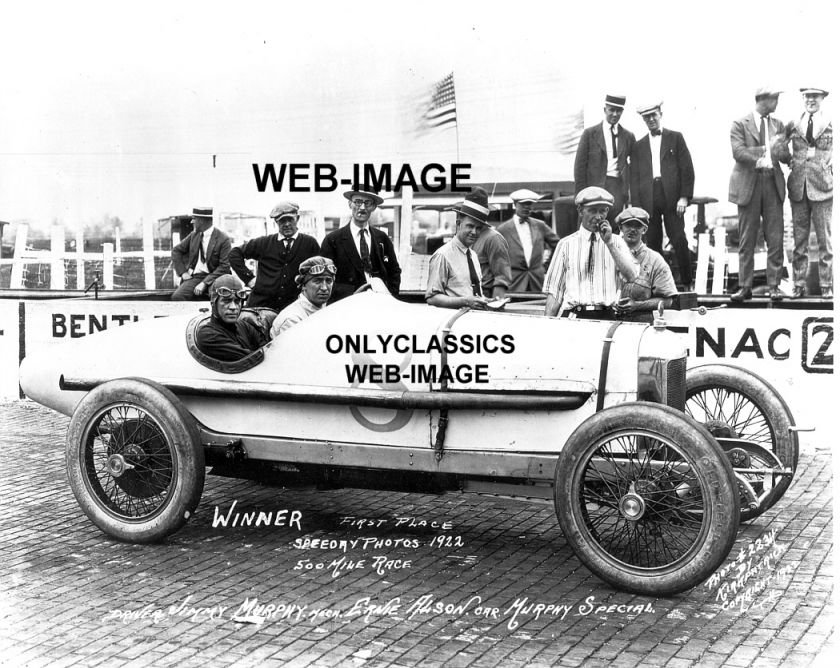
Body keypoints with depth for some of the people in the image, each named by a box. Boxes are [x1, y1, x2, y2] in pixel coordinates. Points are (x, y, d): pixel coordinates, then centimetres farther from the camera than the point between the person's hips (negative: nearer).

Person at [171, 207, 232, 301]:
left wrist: (204, 283, -19)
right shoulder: (194, 235, 12)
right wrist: (182, 272, 7)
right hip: (194, 277, 4)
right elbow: (176, 251, 23)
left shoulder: (223, 239, -5)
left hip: (212, 278, -4)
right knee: (177, 296, -26)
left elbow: (224, 267, -10)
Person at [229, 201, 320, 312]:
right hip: (260, 303, 1)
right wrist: (248, 277, 6)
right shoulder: (264, 243, 8)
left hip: (292, 307, -1)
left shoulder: (309, 243, 5)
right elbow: (235, 253, 14)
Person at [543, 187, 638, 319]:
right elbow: (554, 291, 8)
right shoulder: (566, 244, 11)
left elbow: (632, 277, 0)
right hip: (573, 316, -1)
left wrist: (609, 243, -3)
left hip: (607, 317, 1)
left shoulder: (617, 242, 14)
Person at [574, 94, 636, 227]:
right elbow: (580, 165, 3)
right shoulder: (590, 133, 6)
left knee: (614, 230, -6)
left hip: (618, 187, 2)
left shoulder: (628, 136, 13)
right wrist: (581, 194, -4)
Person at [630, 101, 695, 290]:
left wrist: (685, 196, -7)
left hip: (672, 197, -2)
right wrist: (636, 206, 1)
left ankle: (686, 281, 3)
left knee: (679, 241, -6)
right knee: (652, 244, 1)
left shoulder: (675, 138, 10)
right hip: (648, 199, 2)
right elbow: (634, 177, 11)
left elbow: (687, 168, 4)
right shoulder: (638, 145, 16)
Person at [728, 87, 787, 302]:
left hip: (773, 184, 3)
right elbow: (738, 151, -12)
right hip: (749, 185, -3)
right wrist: (764, 152, -19)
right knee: (746, 239, 1)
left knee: (775, 238, 0)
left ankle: (774, 286, 7)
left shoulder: (778, 125, 14)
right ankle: (745, 286, 7)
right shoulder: (740, 124, 1)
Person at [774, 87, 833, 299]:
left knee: (825, 240, 0)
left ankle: (827, 285, 8)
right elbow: (782, 156, 8)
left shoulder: (831, 125, 3)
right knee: (799, 240, 8)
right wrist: (789, 144, -11)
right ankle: (799, 284, 15)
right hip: (798, 188, 2)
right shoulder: (793, 126, 8)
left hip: (823, 187, -2)